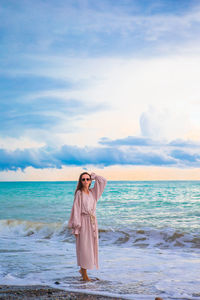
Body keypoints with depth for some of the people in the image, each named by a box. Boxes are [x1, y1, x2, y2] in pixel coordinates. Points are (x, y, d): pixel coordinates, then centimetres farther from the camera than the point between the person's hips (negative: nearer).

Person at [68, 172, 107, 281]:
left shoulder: (93, 192, 9)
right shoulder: (79, 193, -7)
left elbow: (103, 181, 11)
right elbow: (76, 210, -10)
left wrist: (93, 175, 9)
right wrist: (76, 227, -14)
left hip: (92, 222, 6)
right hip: (83, 222, -6)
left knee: (91, 246, 11)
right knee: (83, 246, -3)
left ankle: (82, 268, 27)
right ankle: (84, 274, 4)